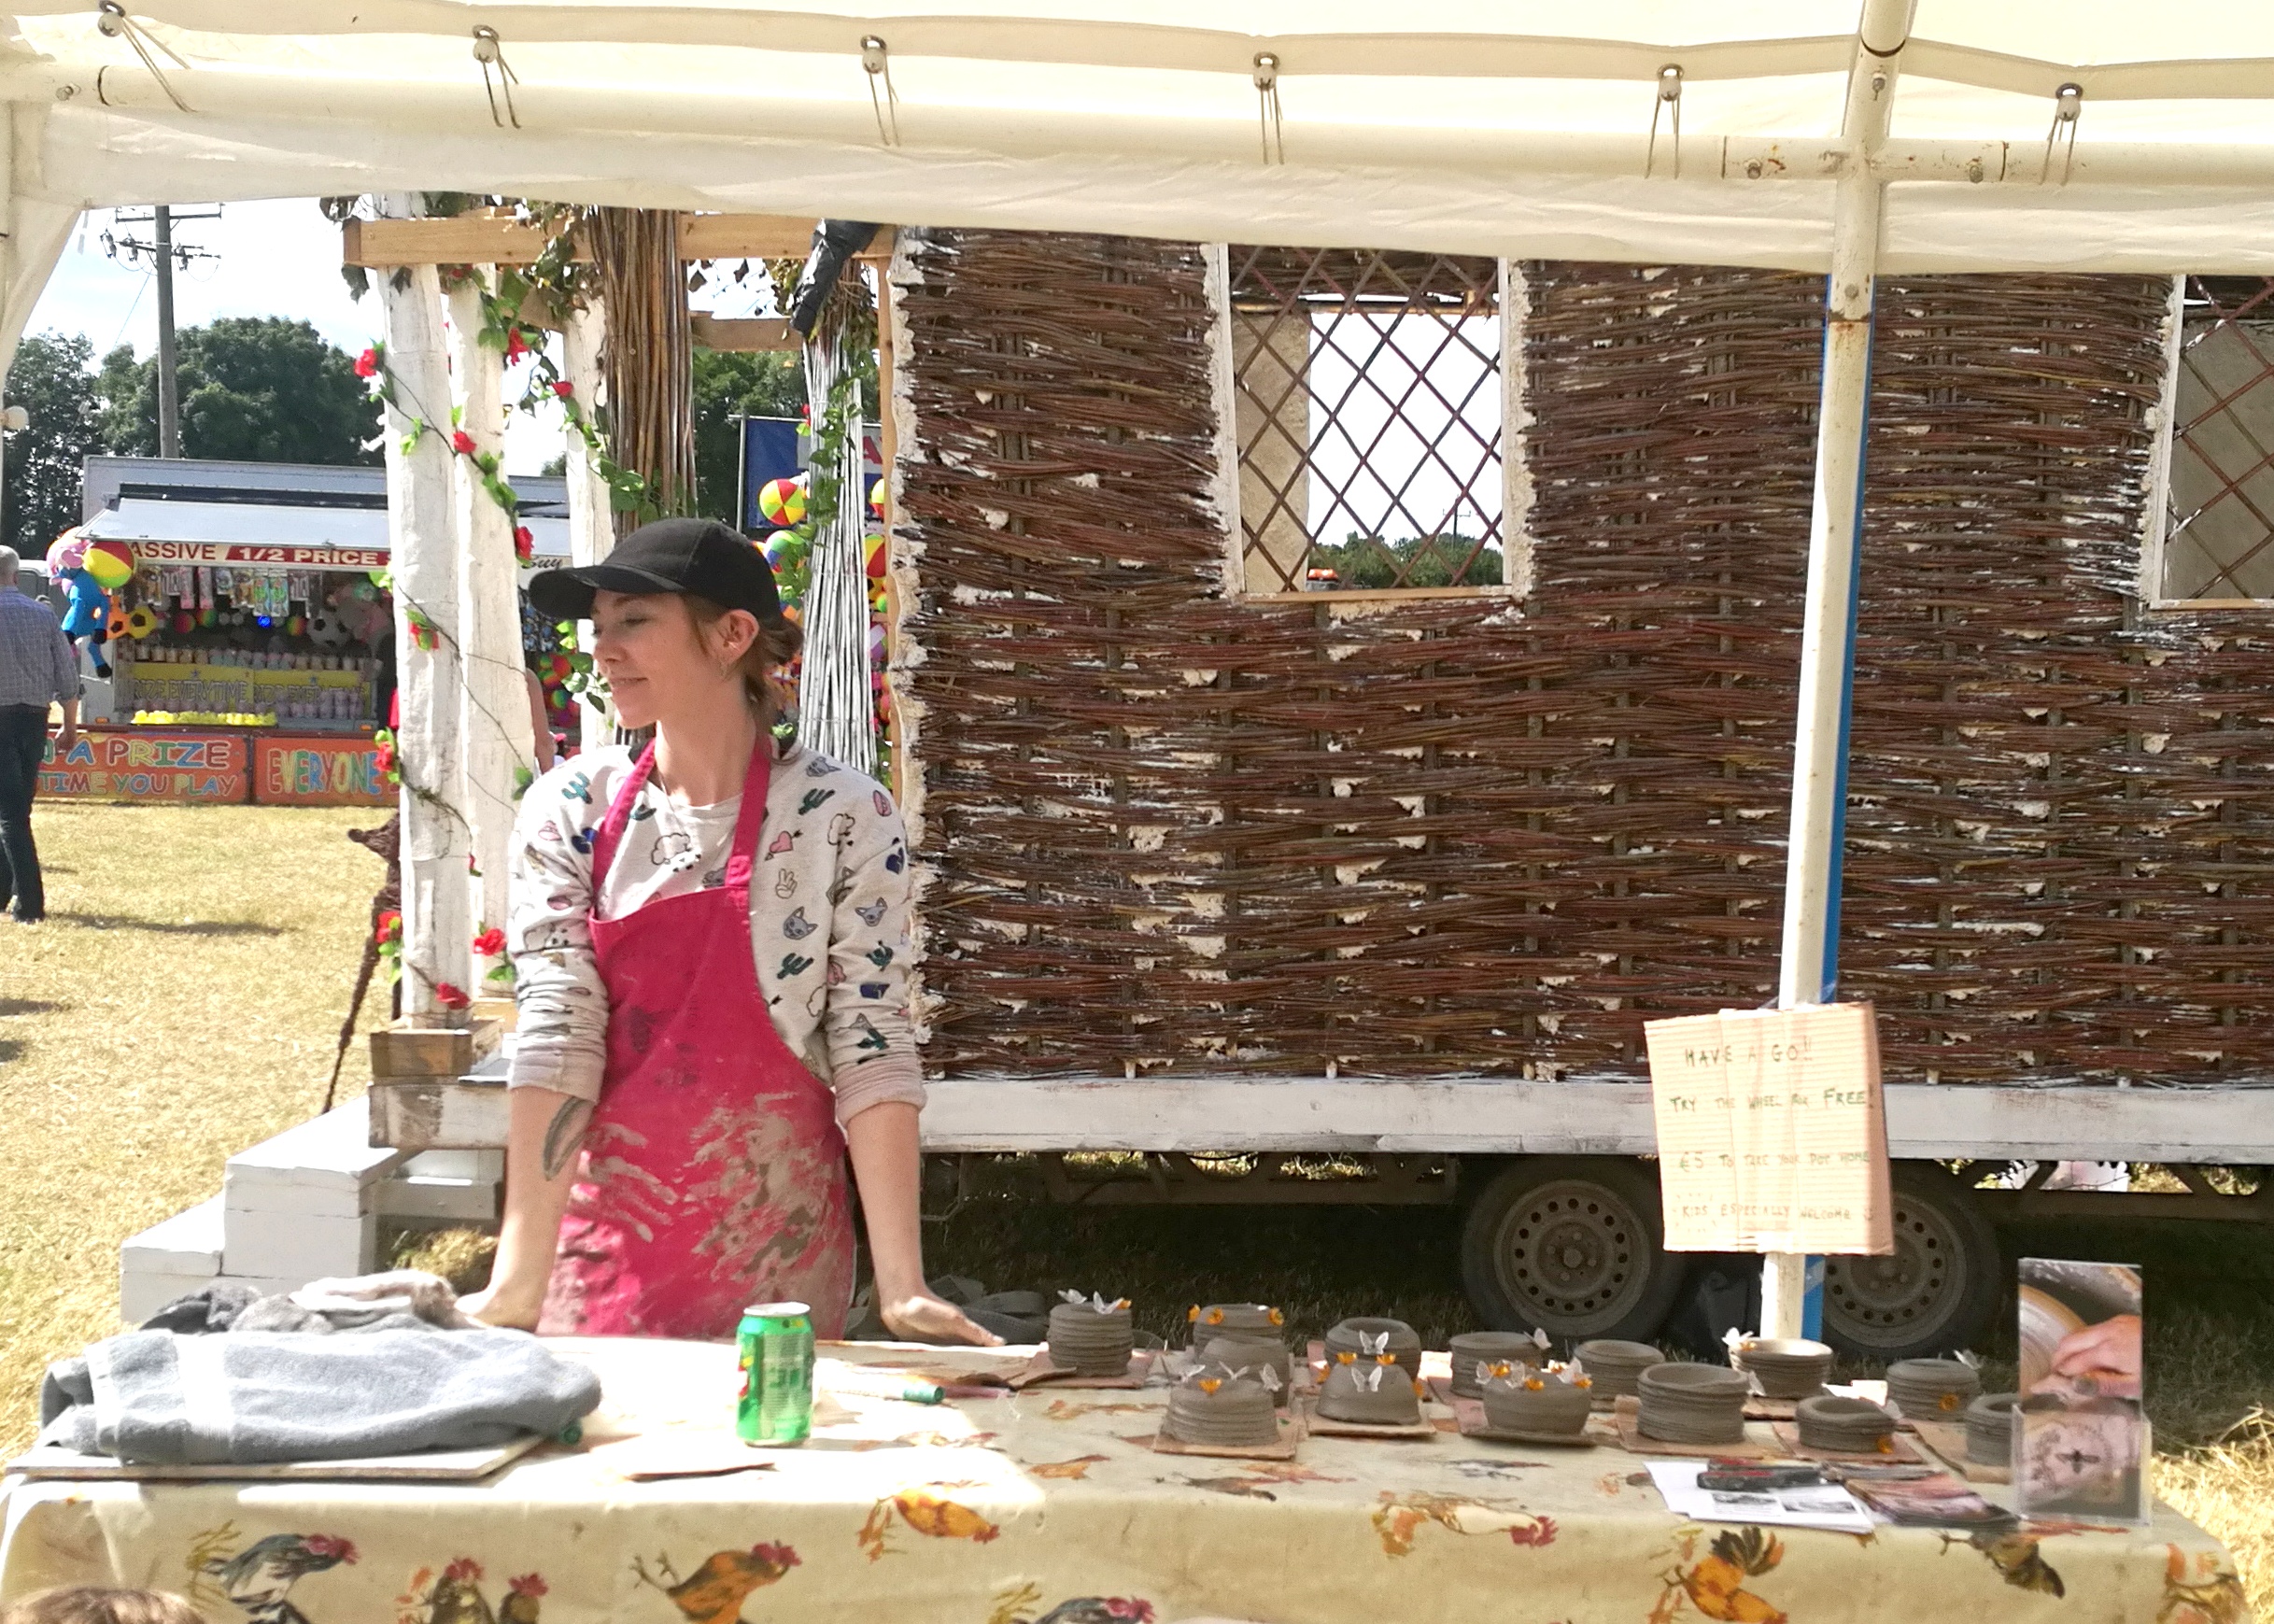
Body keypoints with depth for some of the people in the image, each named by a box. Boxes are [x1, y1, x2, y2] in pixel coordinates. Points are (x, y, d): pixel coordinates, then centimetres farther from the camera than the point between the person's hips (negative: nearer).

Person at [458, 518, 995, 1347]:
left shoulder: (841, 816, -9)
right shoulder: (569, 810, -4)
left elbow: (871, 1048, -12)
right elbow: (556, 1035, -11)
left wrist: (901, 1290, -18)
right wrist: (520, 1283, -19)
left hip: (777, 1257, -1)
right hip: (600, 1248, 2)